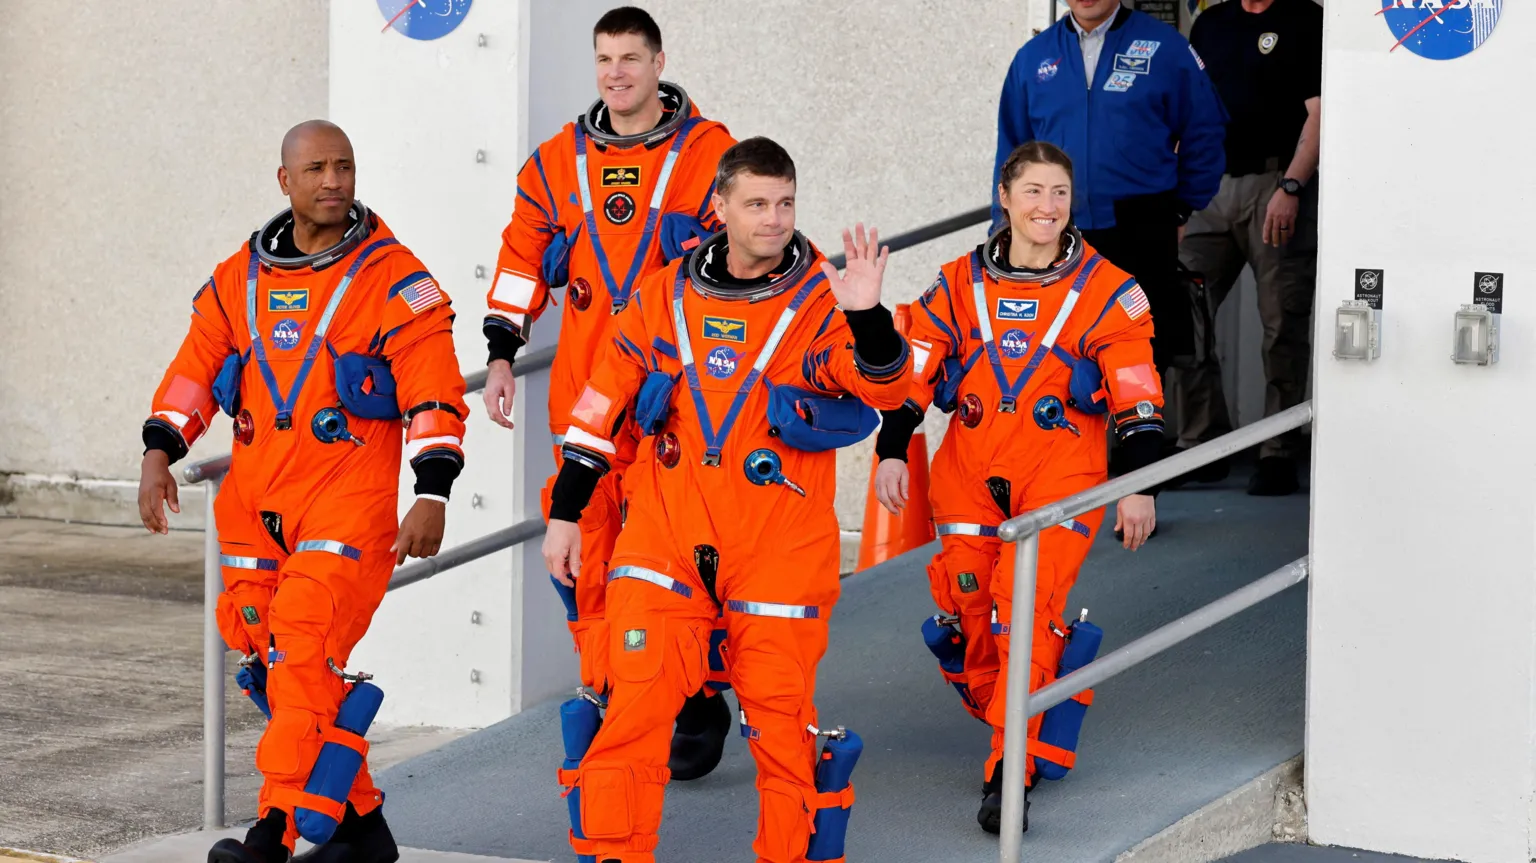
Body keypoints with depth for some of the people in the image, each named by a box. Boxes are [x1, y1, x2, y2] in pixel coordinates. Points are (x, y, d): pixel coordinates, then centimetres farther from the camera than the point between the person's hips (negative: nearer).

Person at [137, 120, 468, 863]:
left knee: (305, 655, -17)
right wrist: (159, 454, 0)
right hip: (255, 507, 6)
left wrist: (431, 496, -14)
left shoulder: (393, 279, -2)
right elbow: (193, 373, 14)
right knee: (272, 661, 7)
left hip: (349, 503, -6)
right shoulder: (238, 279, 12)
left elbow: (435, 398, -6)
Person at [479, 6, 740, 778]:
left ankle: (700, 704, 6)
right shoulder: (560, 160, 11)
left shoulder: (707, 152, 1)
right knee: (586, 538, 3)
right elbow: (524, 255, 17)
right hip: (585, 388, 4)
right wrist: (501, 353, 10)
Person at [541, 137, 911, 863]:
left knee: (780, 713, 3)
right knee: (633, 701, -4)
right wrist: (564, 512, 14)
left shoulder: (821, 302, -3)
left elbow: (887, 387, -18)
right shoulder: (665, 295, 6)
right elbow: (601, 404, 13)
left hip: (781, 545, -2)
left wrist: (866, 317, -36)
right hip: (666, 533, 2)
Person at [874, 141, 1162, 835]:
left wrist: (1139, 486, -4)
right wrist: (891, 452, 1)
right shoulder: (961, 284, 8)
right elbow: (913, 372, 10)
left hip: (1060, 470, -3)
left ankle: (1010, 771, -17)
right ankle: (1000, 713, 24)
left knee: (1028, 601, -18)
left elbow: (1137, 398, 1)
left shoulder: (1105, 290, 2)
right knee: (967, 595, -2)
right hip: (970, 466, 3)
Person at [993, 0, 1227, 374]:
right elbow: (1011, 152, 11)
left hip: (1141, 239, -2)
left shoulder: (1165, 48, -2)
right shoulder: (1033, 57, 7)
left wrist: (1185, 214, 1)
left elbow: (1202, 136, 2)